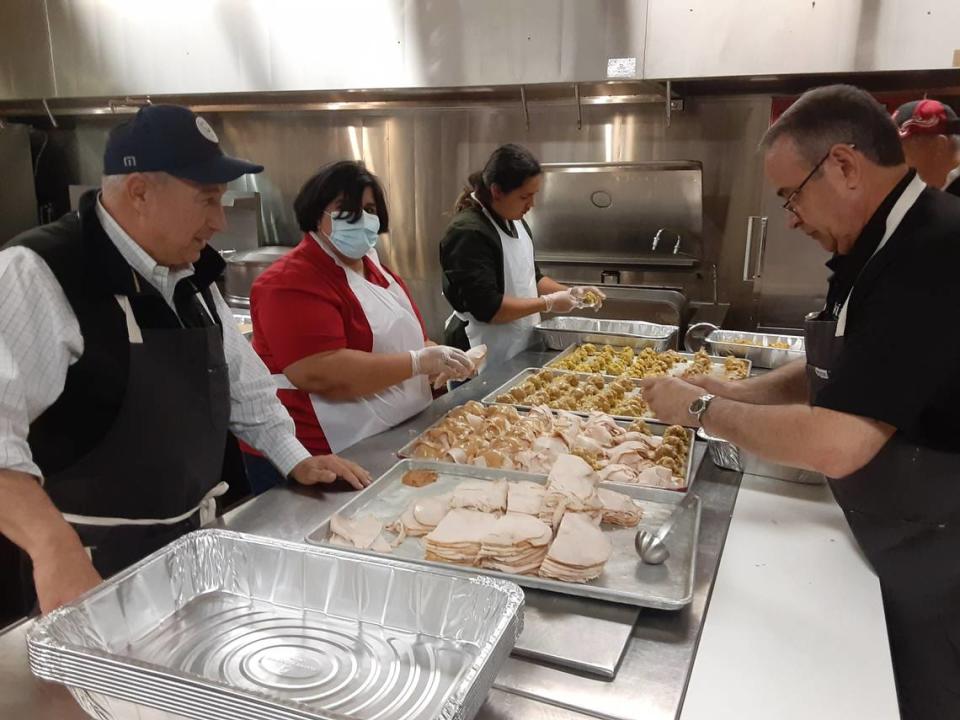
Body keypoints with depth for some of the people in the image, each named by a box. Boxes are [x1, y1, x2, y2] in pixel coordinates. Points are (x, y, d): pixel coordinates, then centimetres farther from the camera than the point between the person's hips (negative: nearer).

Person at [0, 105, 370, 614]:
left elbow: (240, 382, 15)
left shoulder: (190, 276, 5)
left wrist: (297, 460, 10)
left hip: (194, 539, 8)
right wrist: (53, 545, -43)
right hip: (95, 564, -7)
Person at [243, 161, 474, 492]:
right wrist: (420, 362, -26)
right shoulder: (293, 281, -18)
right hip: (318, 461, -8)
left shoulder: (375, 269, 12)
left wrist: (438, 360, -2)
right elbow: (320, 374, -29)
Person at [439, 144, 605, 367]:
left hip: (520, 351, 9)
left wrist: (571, 292, 4)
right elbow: (488, 308, -25)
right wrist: (548, 303, -18)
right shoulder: (468, 234, -21)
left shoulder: (515, 222, 8)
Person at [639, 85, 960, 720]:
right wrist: (732, 393, 1)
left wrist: (701, 409, -17)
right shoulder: (897, 245, 4)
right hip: (906, 552, 9)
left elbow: (834, 445, -31)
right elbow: (833, 375, 14)